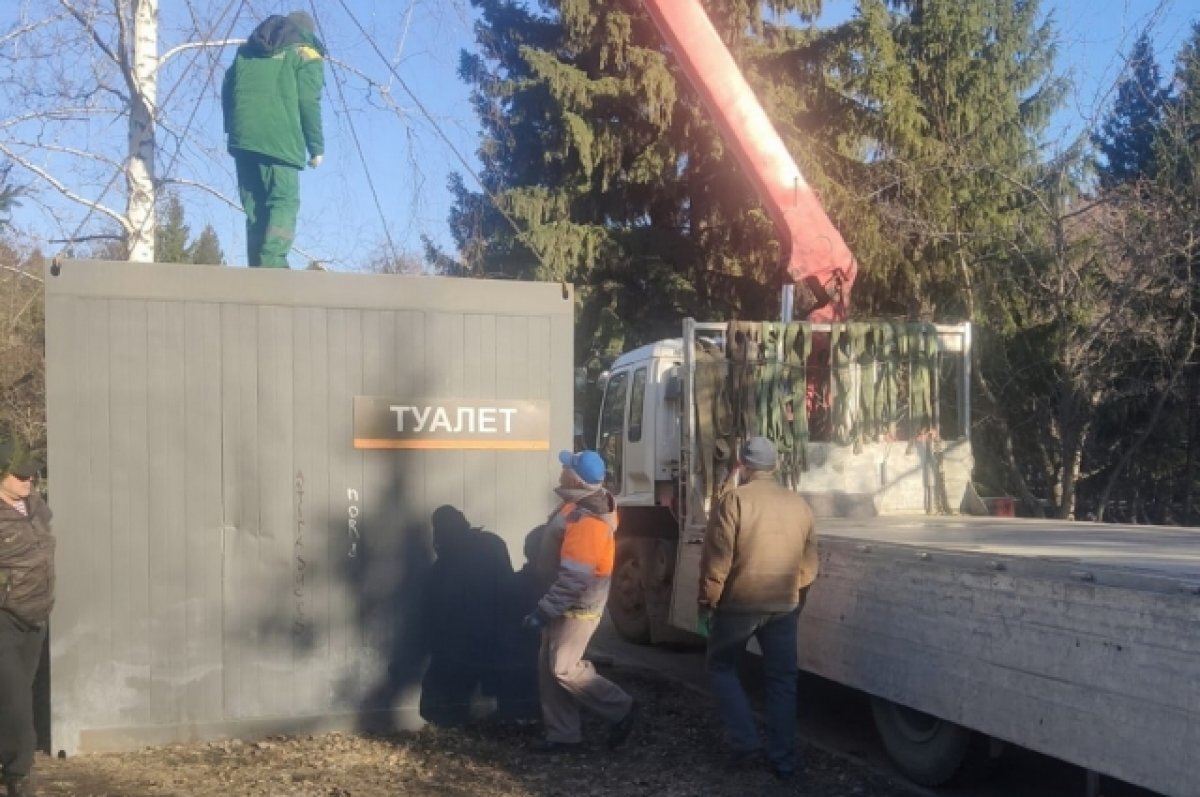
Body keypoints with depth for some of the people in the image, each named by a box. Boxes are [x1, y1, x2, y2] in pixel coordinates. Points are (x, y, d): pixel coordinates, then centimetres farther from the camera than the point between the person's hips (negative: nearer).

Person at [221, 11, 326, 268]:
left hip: (243, 139, 5)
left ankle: (258, 266, 4)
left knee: (254, 206, 9)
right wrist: (316, 147, 1)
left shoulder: (248, 49, 24)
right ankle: (271, 263, -21)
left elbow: (227, 91, 19)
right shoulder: (305, 53, 7)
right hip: (280, 142, -5)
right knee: (284, 202, -4)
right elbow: (309, 103, -3)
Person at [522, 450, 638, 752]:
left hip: (578, 607, -10)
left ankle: (621, 709, 9)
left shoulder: (586, 521, -28)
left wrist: (543, 611, -23)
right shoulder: (581, 504, 4)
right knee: (548, 668, 11)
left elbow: (573, 579, -29)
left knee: (564, 669, -5)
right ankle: (563, 735, 18)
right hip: (567, 604, 10)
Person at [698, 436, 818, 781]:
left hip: (739, 604, -4)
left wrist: (707, 602, -3)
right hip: (784, 606, 4)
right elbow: (809, 563, 11)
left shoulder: (734, 500, -11)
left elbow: (716, 559, -13)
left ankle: (744, 741, 6)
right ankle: (783, 760, 14)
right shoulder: (799, 504, 5)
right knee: (782, 680, 11)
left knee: (720, 667, 15)